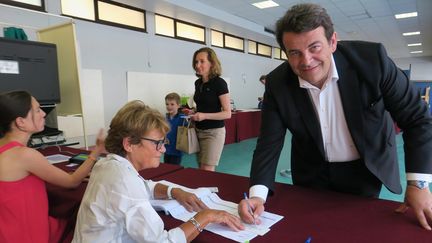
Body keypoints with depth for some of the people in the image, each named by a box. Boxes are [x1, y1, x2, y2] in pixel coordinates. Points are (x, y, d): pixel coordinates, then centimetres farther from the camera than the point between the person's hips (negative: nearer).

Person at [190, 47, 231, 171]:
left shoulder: (219, 83, -13)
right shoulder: (198, 83, 8)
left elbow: (227, 113, -16)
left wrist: (204, 116, -26)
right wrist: (194, 113, 5)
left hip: (214, 132, -7)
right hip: (199, 131, 7)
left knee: (207, 172, -5)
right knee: (201, 170, 11)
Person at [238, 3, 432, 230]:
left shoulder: (371, 59, -22)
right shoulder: (276, 84, -19)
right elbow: (269, 144, -15)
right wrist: (257, 194, -28)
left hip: (367, 168, 0)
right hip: (313, 173, 1)